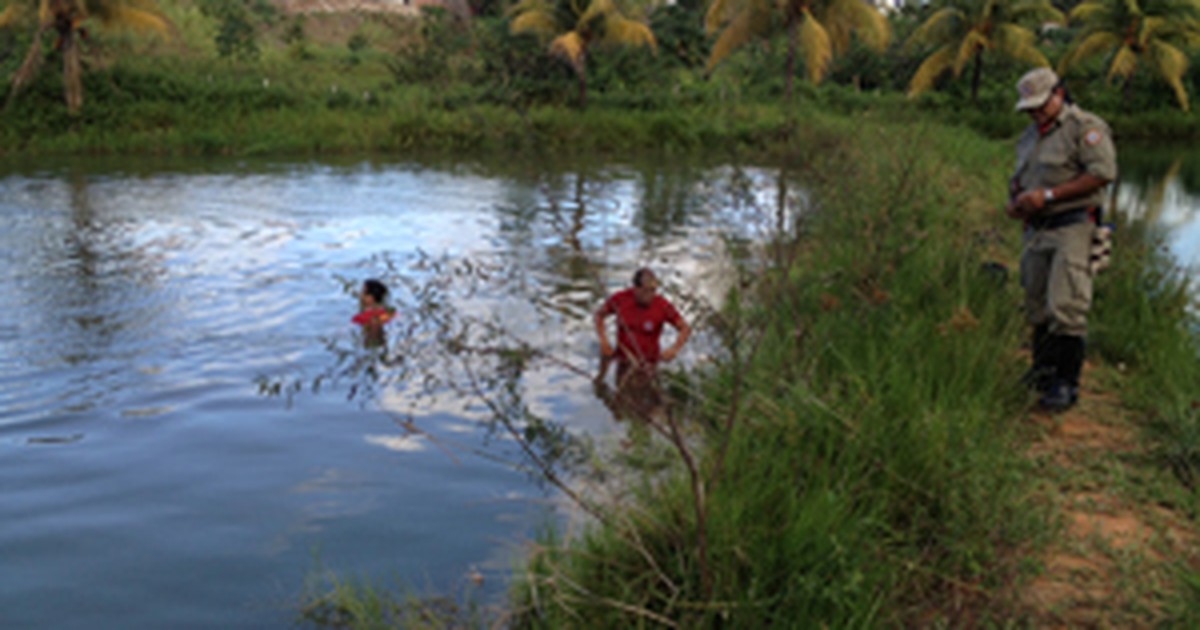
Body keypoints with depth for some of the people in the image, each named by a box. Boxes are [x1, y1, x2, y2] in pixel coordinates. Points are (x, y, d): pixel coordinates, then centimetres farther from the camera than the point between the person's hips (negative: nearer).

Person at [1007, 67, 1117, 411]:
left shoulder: (1085, 127, -6)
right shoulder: (1030, 136, 19)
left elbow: (1102, 173, -16)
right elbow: (1018, 178, 28)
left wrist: (1048, 195, -18)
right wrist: (1015, 200, 4)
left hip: (1073, 228, -8)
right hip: (1037, 230, 8)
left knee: (1066, 306, -13)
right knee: (1037, 305, 12)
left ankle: (1067, 383, -7)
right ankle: (1043, 372, 26)